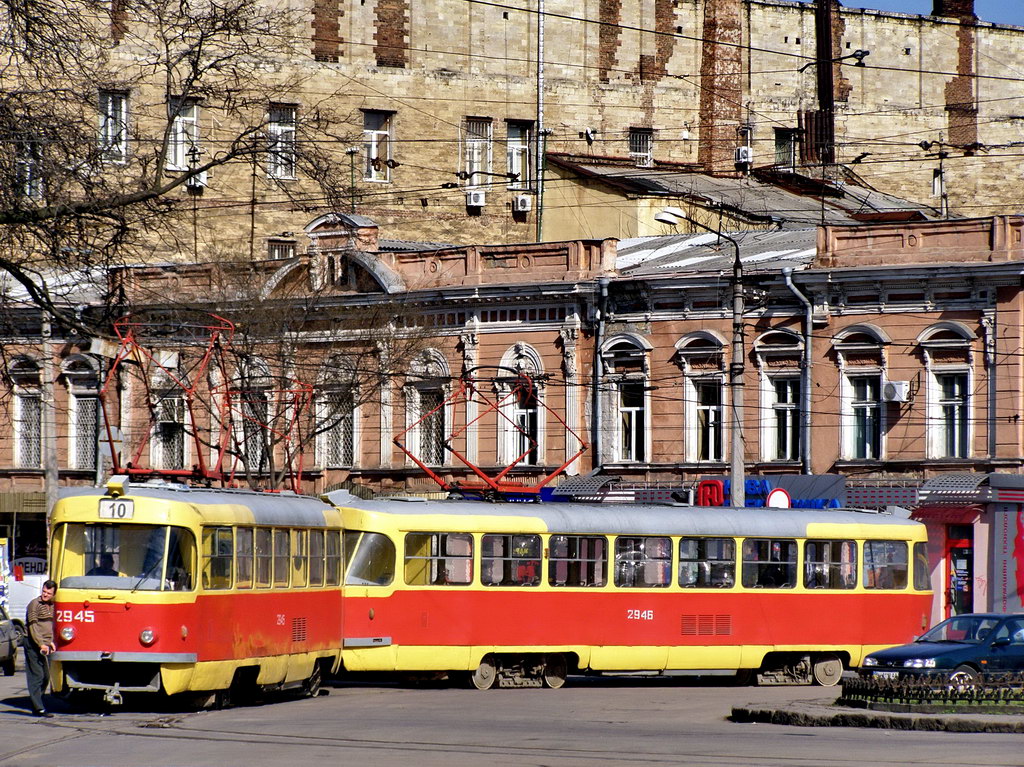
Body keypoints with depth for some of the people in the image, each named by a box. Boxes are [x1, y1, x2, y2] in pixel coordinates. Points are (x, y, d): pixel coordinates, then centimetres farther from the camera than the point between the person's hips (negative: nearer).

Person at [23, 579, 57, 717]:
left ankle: (35, 705, 18)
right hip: (33, 644, -8)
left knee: (45, 677, 9)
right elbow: (33, 626, -15)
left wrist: (51, 642, 12)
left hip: (45, 644, 8)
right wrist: (41, 644, -21)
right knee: (36, 675, -8)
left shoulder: (52, 606, 15)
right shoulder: (35, 604, -9)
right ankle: (39, 708, -10)